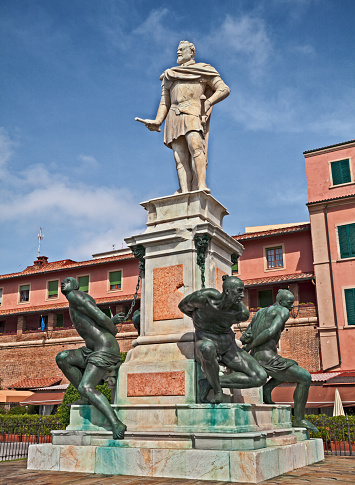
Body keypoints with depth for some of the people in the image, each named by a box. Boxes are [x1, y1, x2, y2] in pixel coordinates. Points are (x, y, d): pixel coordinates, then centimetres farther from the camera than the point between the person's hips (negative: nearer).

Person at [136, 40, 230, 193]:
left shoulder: (204, 70, 18)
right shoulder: (170, 75, 31)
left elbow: (224, 89, 9)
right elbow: (165, 102, 24)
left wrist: (208, 102, -10)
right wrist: (157, 121, 7)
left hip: (193, 114, -4)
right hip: (174, 118, 4)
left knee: (195, 146, -30)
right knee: (180, 158, -12)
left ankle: (201, 187, -40)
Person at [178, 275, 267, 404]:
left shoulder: (243, 314, -14)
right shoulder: (205, 296, -23)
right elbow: (183, 306, -1)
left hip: (227, 346, 4)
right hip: (205, 343, -4)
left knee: (261, 378, -14)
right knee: (207, 347, -44)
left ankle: (209, 383, -11)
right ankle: (217, 391, -20)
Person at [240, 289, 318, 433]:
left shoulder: (260, 312, 20)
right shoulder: (283, 311, -4)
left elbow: (245, 337, 15)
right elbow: (271, 332, -20)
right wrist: (250, 346, -11)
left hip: (255, 359, 9)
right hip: (267, 358, -9)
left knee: (295, 367, 30)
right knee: (305, 377, -2)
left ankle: (267, 388, 12)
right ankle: (299, 419, 0)